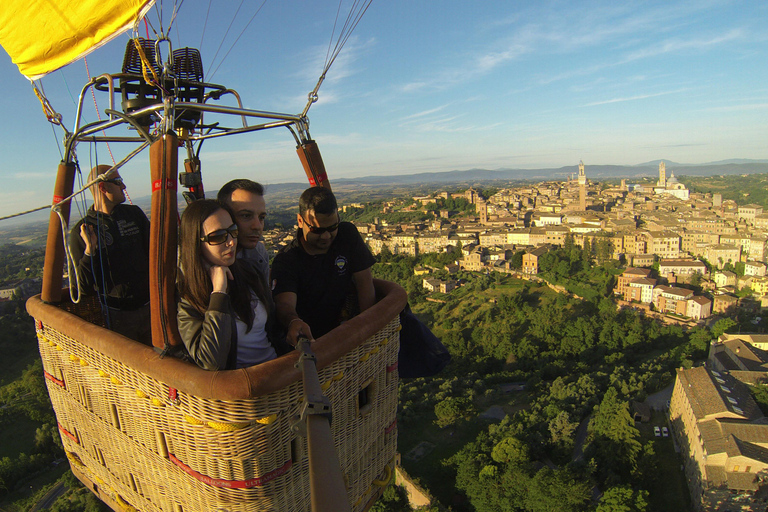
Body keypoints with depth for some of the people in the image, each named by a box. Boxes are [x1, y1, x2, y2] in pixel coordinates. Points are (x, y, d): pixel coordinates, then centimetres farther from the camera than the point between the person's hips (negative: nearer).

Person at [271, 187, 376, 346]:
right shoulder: (285, 261, -11)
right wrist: (293, 322, -51)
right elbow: (285, 304, -27)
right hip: (309, 337, -2)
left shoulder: (348, 235, -3)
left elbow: (364, 283, -5)